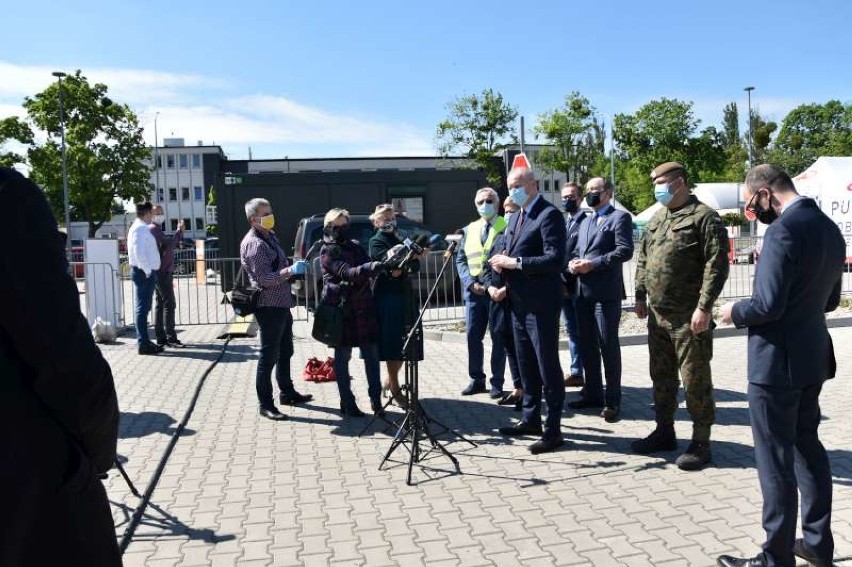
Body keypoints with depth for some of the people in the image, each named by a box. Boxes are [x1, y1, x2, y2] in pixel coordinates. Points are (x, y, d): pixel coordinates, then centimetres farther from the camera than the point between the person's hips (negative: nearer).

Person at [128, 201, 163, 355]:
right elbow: (138, 252, -24)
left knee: (143, 307, 14)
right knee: (142, 308, -8)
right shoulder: (140, 229, -15)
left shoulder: (142, 228, 17)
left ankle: (143, 341, 22)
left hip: (147, 273, 11)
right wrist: (147, 271, -19)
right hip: (144, 273, -11)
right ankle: (143, 343, -5)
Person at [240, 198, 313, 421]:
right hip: (269, 306, -10)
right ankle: (265, 404, 6)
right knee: (269, 355, -3)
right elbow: (264, 279, -24)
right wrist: (290, 270, -31)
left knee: (285, 352, 21)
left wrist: (294, 270, 14)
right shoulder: (254, 244, -17)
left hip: (281, 304, 10)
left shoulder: (270, 236, 14)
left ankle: (287, 393, 35)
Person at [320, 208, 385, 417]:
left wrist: (386, 265, -11)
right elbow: (347, 273, -19)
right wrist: (371, 267, -35)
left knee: (372, 354, 4)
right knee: (343, 356, 4)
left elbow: (367, 269, 10)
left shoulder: (355, 245, 14)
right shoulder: (328, 251, -5)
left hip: (364, 307, 5)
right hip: (342, 309, -5)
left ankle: (376, 399, 13)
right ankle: (347, 404, 12)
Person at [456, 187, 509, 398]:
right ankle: (476, 380, 20)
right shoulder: (469, 230, 15)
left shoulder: (507, 227, -1)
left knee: (498, 338, 3)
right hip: (473, 292, 5)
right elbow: (460, 260, 12)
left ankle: (497, 383, 12)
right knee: (473, 336, 7)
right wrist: (471, 283, -4)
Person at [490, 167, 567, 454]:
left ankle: (553, 429, 8)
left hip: (540, 303, -9)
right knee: (526, 365, 17)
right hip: (518, 302, 9)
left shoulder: (550, 215, -13)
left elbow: (555, 259, -22)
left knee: (547, 366, -1)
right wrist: (502, 262, -1)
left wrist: (514, 263, -23)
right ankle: (531, 418, 31)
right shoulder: (516, 217, 16)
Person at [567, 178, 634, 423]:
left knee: (608, 345, -3)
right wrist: (573, 263, -1)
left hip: (606, 291, -8)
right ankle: (592, 393, 25)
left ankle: (612, 401, 5)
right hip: (583, 291, 8)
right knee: (587, 345, 13)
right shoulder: (585, 222, 22)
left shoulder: (620, 217, -3)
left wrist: (593, 264, -18)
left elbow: (625, 251, -14)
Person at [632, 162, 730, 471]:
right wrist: (640, 295, 13)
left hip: (688, 316, -8)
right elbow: (643, 259, 20)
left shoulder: (704, 217, -9)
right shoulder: (657, 218, 15)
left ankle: (701, 443, 12)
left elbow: (717, 264, -16)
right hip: (657, 314, 8)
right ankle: (664, 431, 30)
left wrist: (704, 307, -20)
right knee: (661, 376, 16)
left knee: (695, 379, 1)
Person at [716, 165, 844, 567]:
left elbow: (768, 305, -25)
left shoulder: (783, 230, -20)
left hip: (777, 361, -9)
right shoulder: (830, 228, 10)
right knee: (808, 447, 20)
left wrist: (735, 312, -7)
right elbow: (830, 299, 17)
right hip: (812, 355, 10)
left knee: (775, 460, 1)